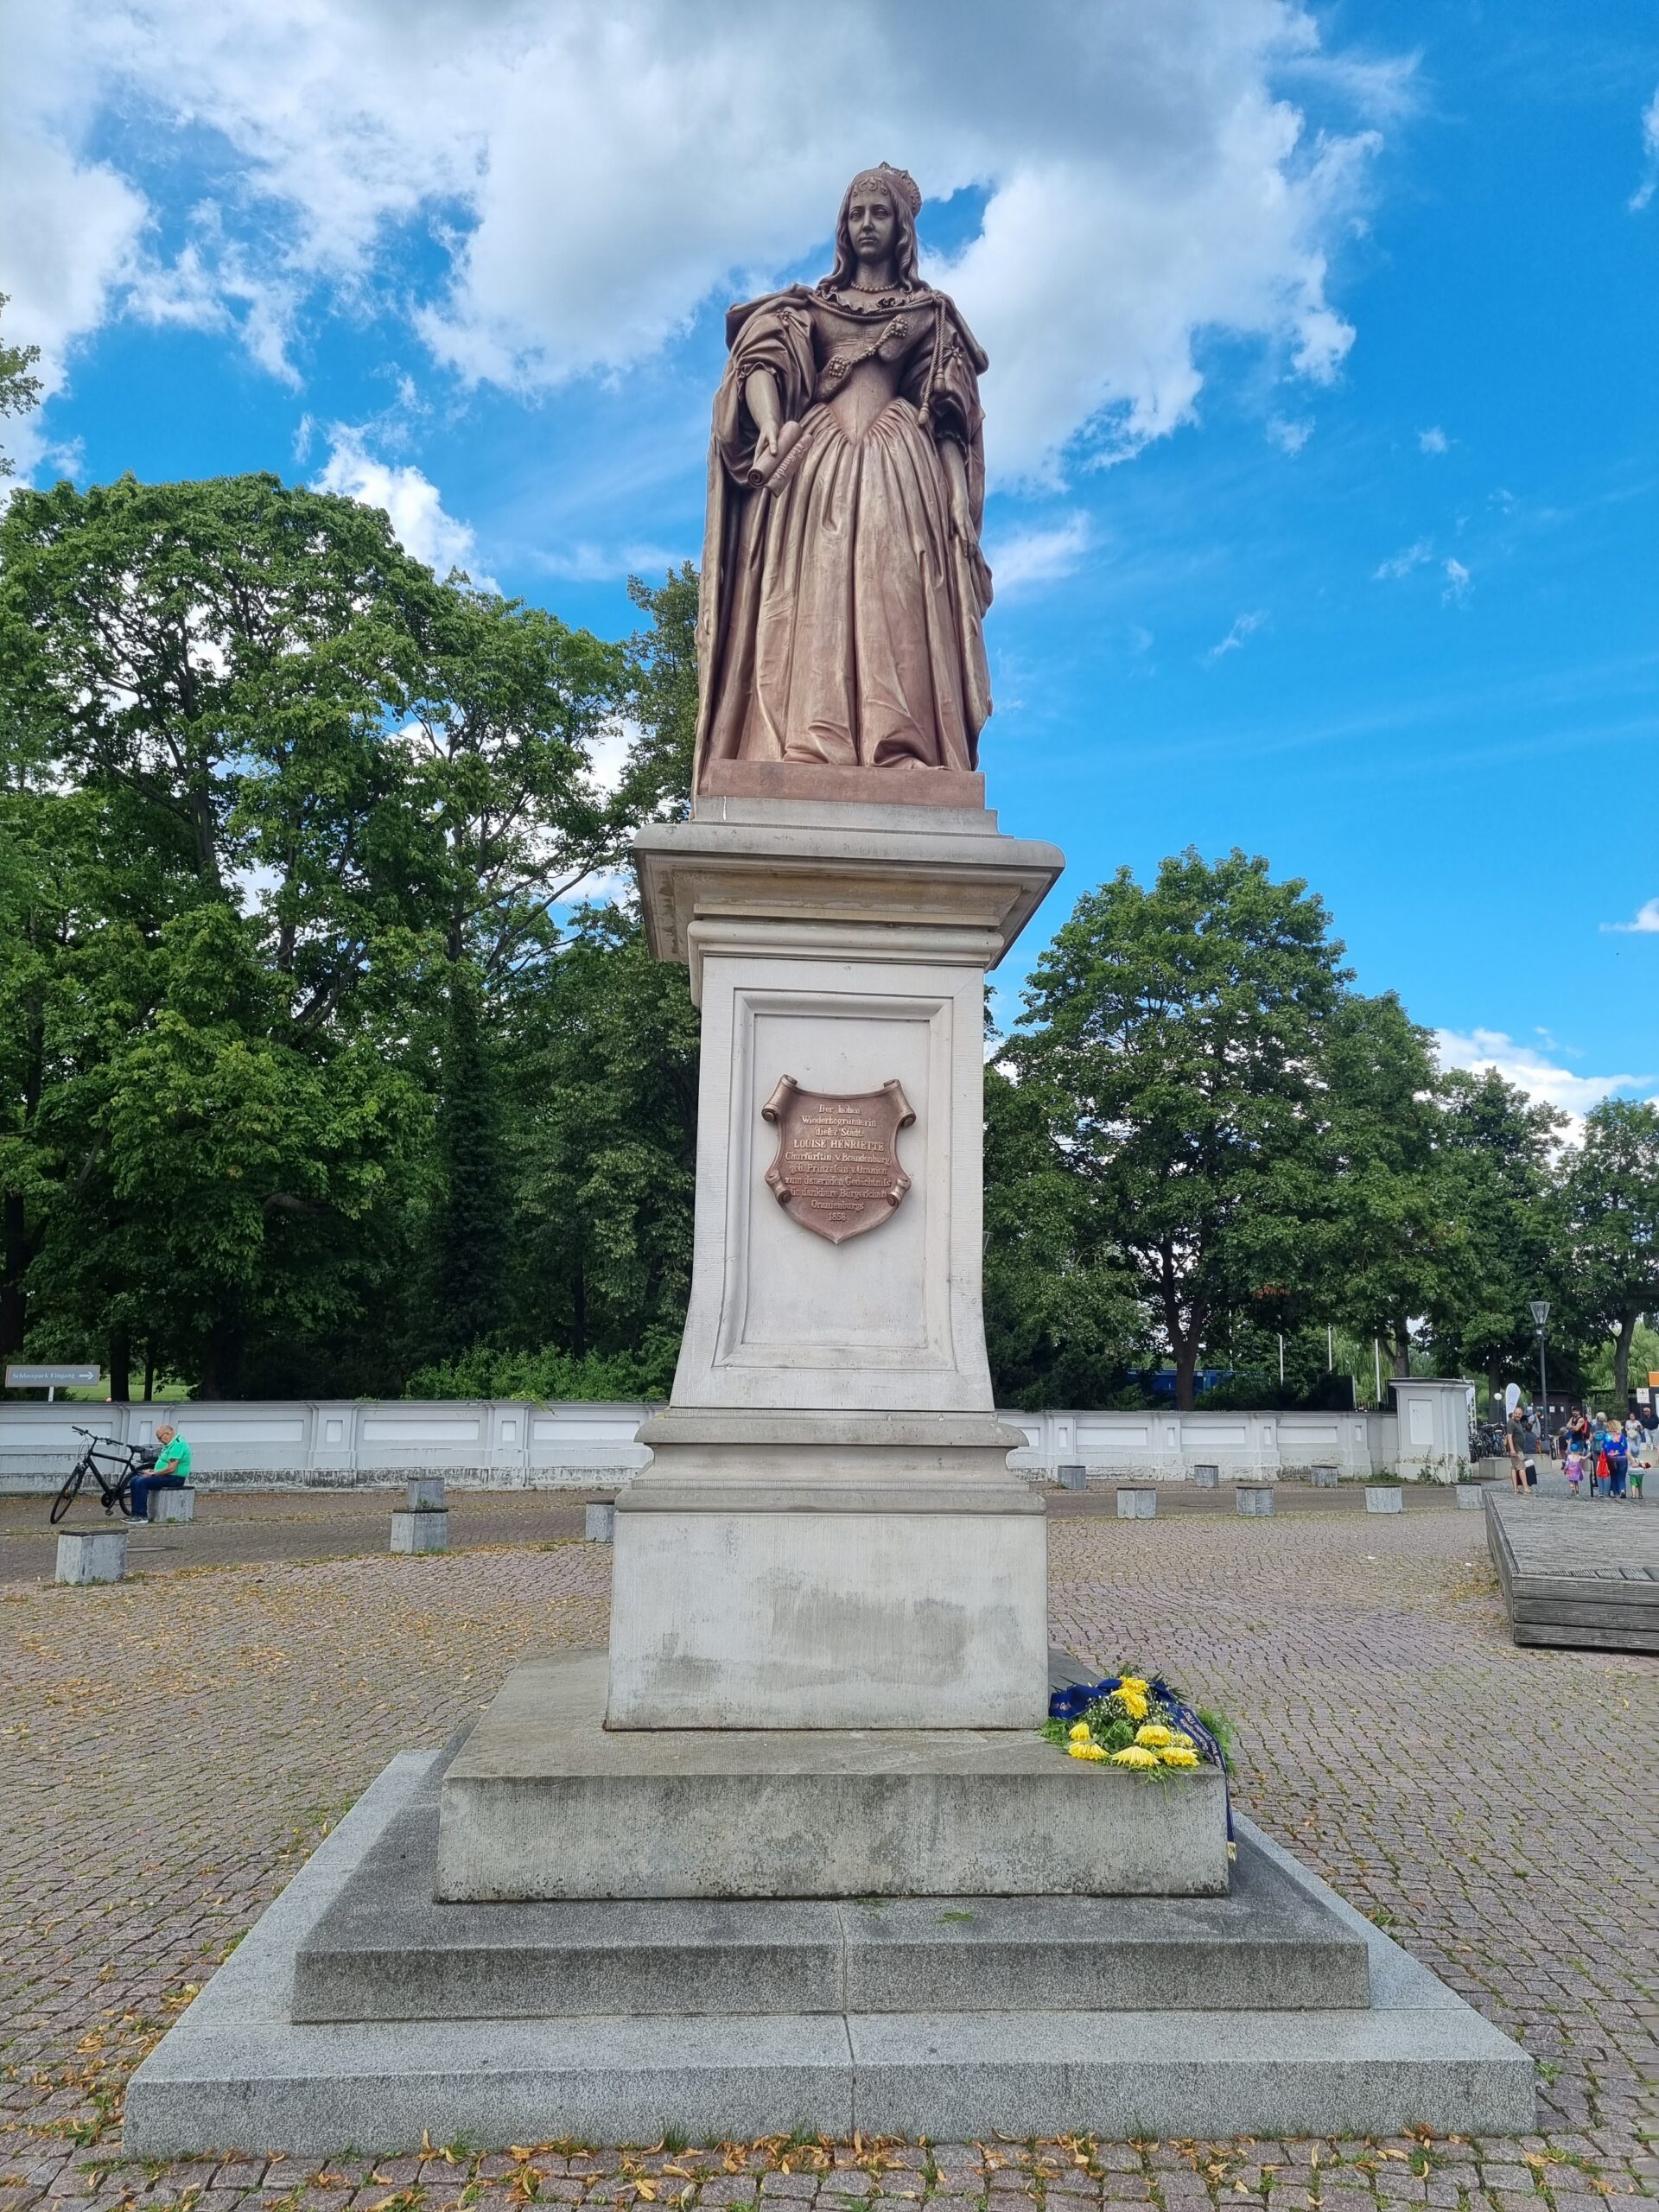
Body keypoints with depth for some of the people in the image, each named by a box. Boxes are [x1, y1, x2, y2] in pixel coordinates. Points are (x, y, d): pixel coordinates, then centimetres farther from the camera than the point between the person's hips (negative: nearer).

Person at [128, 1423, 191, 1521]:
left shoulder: (178, 1444, -18)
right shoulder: (172, 1444, 17)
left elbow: (171, 1469, -24)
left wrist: (153, 1474, -14)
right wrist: (154, 1471, 7)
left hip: (175, 1478, -11)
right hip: (167, 1476, 11)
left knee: (141, 1483, -22)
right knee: (135, 1480, 4)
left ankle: (142, 1516, -19)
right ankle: (135, 1514, 1)